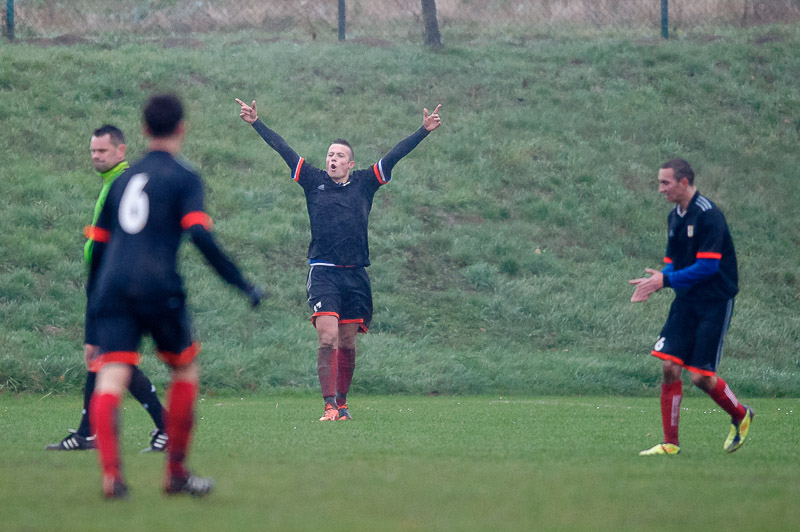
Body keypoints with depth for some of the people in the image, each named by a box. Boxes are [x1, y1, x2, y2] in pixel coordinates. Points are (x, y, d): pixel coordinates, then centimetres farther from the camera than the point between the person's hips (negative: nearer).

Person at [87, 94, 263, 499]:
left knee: (110, 380, -7)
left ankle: (110, 475, -28)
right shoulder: (184, 178, 3)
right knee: (185, 368, 17)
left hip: (112, 286, 4)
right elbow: (200, 236, -11)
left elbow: (98, 244, 24)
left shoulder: (124, 179, 21)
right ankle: (176, 473, 18)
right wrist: (242, 284, -8)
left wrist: (94, 298, 36)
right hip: (158, 288, -4)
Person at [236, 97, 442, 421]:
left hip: (356, 274, 2)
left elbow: (395, 156, 7)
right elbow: (283, 149, 8)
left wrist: (424, 131, 2)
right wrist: (256, 123, 6)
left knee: (347, 343, 6)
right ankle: (329, 406, -18)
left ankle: (342, 404, 19)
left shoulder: (364, 184, 10)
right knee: (327, 338, -15)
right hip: (323, 272, -2)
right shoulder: (314, 182, 9)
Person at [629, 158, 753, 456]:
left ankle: (741, 416, 21)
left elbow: (708, 266, -22)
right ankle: (670, 443, 4)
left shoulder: (709, 216, -17)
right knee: (669, 366, -4)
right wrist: (655, 282, -3)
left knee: (701, 377, -8)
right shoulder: (675, 217, 10)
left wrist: (666, 280, -22)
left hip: (715, 303, -7)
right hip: (686, 302, 7)